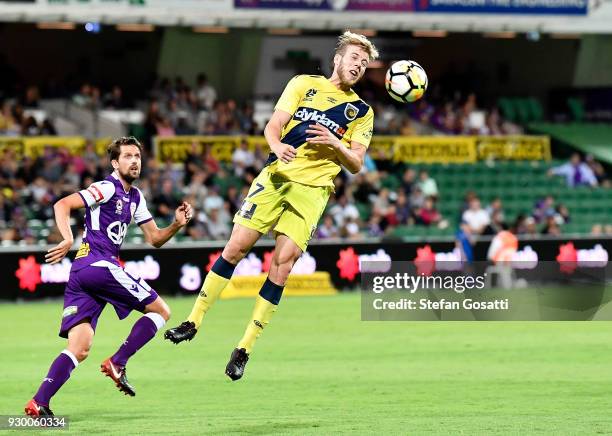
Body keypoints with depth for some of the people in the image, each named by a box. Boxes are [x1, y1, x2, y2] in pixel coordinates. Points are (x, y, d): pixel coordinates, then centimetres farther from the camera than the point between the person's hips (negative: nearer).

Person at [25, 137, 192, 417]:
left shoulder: (135, 197, 25)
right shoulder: (107, 188, -3)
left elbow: (155, 239, 27)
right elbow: (62, 205, -12)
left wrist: (177, 225, 8)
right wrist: (68, 239, -27)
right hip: (99, 265, -9)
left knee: (78, 350, -3)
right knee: (160, 311, 1)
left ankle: (39, 403, -17)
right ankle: (117, 363, -7)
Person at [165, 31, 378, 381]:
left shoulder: (362, 112, 10)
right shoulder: (304, 84, 9)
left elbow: (356, 165, 5)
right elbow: (274, 125, 2)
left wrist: (336, 145, -15)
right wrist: (277, 145, -20)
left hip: (313, 190, 0)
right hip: (277, 177, 1)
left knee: (283, 263, -12)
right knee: (235, 247, -6)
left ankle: (245, 349, -5)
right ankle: (194, 322, 6)